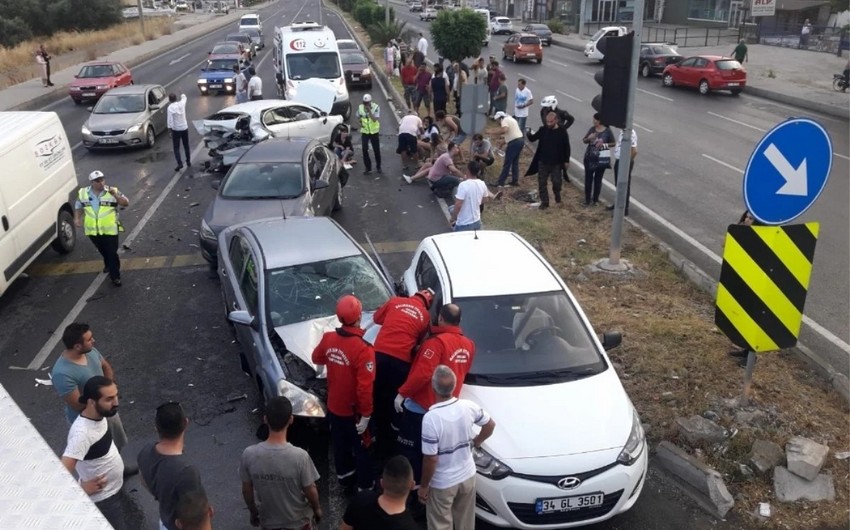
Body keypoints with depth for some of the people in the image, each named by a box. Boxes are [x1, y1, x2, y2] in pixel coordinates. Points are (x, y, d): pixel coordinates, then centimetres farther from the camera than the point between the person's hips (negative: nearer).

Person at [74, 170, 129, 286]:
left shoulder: (112, 191, -7)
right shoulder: (83, 193, 1)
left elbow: (126, 203, -11)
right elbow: (78, 207, 13)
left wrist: (115, 195, -26)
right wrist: (77, 218, -4)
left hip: (110, 230, -3)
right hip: (93, 230, 4)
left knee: (112, 253, -3)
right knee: (102, 250, 23)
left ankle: (115, 276, 6)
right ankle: (108, 265, 50)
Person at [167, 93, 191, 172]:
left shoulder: (170, 107, -15)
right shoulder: (181, 104, -3)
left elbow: (170, 119, -18)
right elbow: (184, 98, 22)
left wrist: (170, 128, -10)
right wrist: (183, 95, 42)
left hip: (176, 130, -4)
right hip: (184, 128, 4)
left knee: (176, 148, 1)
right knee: (186, 146, 18)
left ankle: (179, 163, -11)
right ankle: (188, 162, 26)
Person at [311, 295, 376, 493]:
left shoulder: (328, 338, -11)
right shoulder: (363, 349, -31)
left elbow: (317, 358, 11)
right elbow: (365, 386, -29)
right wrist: (366, 414, -20)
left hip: (334, 406, 6)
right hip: (354, 411, -6)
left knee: (340, 446, 26)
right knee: (362, 449, 15)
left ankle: (345, 479, 46)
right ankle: (365, 488, 29)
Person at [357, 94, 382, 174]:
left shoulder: (376, 107, -15)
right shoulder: (360, 107, -5)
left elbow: (375, 119, -24)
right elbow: (358, 117, 13)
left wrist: (369, 110, -31)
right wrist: (360, 123, -6)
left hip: (374, 132, -2)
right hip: (364, 132, 2)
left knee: (376, 150, 7)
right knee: (365, 150, -3)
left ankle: (378, 166, 26)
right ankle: (367, 167, 10)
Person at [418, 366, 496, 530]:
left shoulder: (431, 418, -30)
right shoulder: (468, 406, -14)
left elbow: (430, 459, -24)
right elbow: (490, 425, 4)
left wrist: (424, 486, -9)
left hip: (442, 483, -5)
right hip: (468, 476, 5)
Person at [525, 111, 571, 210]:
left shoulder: (562, 131, -8)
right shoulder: (543, 129, -3)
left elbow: (566, 146, -2)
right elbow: (533, 139, -1)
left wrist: (567, 160, -2)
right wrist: (529, 134, -25)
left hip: (556, 163, -2)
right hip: (543, 162, 2)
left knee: (556, 182, 6)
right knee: (542, 183, 4)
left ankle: (557, 195, 36)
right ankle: (544, 202, 16)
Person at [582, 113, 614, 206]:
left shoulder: (607, 131, -7)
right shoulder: (592, 129, 1)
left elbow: (613, 143, 0)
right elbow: (584, 140, 8)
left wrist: (604, 144, -16)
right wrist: (589, 138, -14)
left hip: (601, 159, -3)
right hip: (589, 157, 3)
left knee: (598, 179, 7)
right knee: (588, 178, 3)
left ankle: (595, 199, 19)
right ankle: (587, 199, 13)